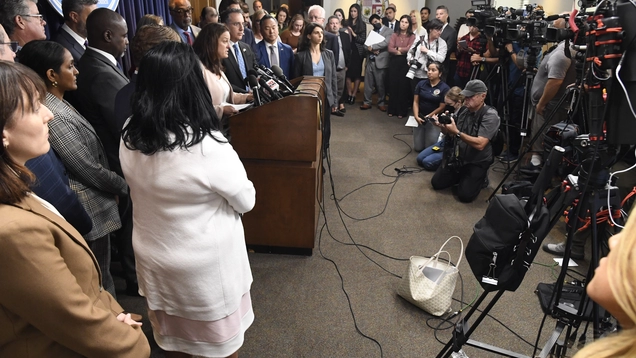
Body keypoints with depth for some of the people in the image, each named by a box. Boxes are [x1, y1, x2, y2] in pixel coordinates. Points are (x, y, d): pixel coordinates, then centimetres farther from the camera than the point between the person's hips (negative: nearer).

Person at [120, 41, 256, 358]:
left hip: (152, 254, 6)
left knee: (171, 331, 28)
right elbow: (246, 201, -14)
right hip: (207, 261, -5)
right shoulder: (207, 146, -29)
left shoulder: (129, 136, -12)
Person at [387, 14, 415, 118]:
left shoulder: (412, 36, 2)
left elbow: (409, 49, -11)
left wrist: (398, 48, 0)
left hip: (405, 63, -2)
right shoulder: (394, 35, 9)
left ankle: (401, 111, 8)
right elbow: (390, 49, -3)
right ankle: (392, 110, 12)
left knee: (403, 86, 0)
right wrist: (403, 51, -9)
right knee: (393, 85, 3)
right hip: (394, 62, 2)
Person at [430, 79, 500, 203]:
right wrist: (442, 126, -14)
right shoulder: (464, 111, -1)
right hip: (456, 158, 6)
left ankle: (481, 178, 14)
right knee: (436, 183, 1)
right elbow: (451, 135, 7)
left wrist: (457, 132, -33)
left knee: (465, 195, -16)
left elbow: (480, 144, -29)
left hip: (476, 163, -5)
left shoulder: (490, 115, -20)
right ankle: (460, 176, 24)